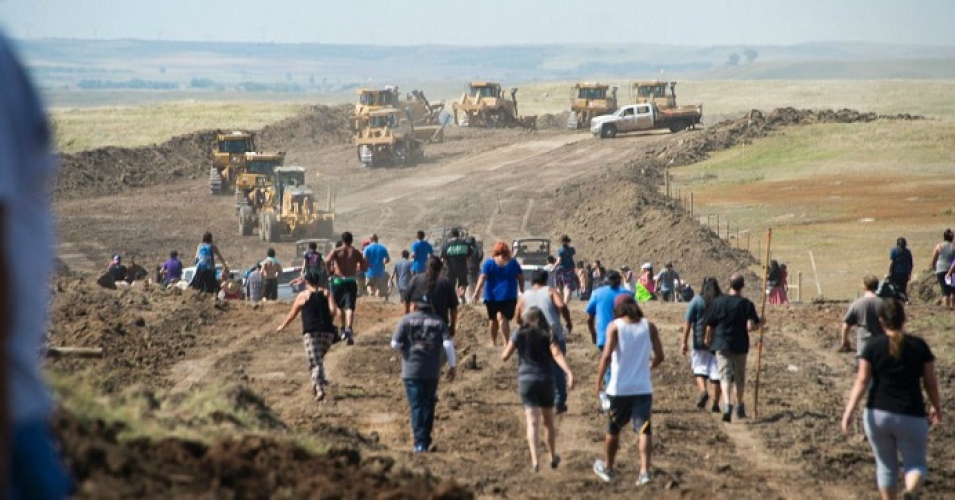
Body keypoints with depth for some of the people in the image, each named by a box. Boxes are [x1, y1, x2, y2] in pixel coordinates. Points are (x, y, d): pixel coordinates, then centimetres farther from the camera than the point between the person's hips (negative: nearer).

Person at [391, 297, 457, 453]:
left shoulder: (406, 320, -2)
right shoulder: (438, 321, 4)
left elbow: (395, 344, -8)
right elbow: (448, 344, -5)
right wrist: (452, 365, 1)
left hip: (412, 371, -2)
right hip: (432, 371, 2)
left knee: (417, 406, -1)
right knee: (428, 406, 14)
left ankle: (420, 443, -11)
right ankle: (426, 441, 19)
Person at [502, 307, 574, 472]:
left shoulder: (520, 334, 2)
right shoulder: (548, 335, 2)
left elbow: (504, 356, 2)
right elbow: (557, 354, -14)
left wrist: (509, 345, 23)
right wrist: (569, 373, -23)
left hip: (526, 380, -1)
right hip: (546, 380, 1)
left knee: (532, 422, -8)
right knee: (548, 421, 19)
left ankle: (534, 460, -23)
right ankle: (553, 457, 32)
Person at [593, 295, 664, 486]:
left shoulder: (615, 326, -6)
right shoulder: (649, 327, 1)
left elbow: (607, 355, -15)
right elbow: (659, 356, 2)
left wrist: (599, 380, -9)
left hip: (619, 388, -1)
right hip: (643, 389, 1)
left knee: (613, 430, 15)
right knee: (643, 430, -1)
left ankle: (608, 468, 31)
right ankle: (644, 470, -16)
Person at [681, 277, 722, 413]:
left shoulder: (696, 301, -3)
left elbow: (688, 323, -5)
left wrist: (684, 342, 0)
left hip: (700, 342, -2)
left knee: (699, 369, 11)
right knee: (716, 373, 6)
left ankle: (703, 391, -15)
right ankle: (715, 403, 7)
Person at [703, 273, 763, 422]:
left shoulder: (718, 302, -4)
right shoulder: (747, 304, -9)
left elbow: (710, 325, 2)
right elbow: (750, 327, -16)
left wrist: (707, 338, 21)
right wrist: (761, 323, 4)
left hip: (722, 344, 0)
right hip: (740, 345, 0)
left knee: (725, 376, -3)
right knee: (740, 377, 16)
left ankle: (727, 405, -25)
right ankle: (739, 408, 29)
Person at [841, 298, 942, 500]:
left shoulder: (873, 347, -3)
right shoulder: (919, 346, -2)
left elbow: (862, 381, -10)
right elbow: (931, 383, 3)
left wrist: (850, 410, -12)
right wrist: (937, 408, 19)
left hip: (877, 415, 1)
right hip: (911, 416, -1)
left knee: (886, 465, 17)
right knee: (915, 463, 10)